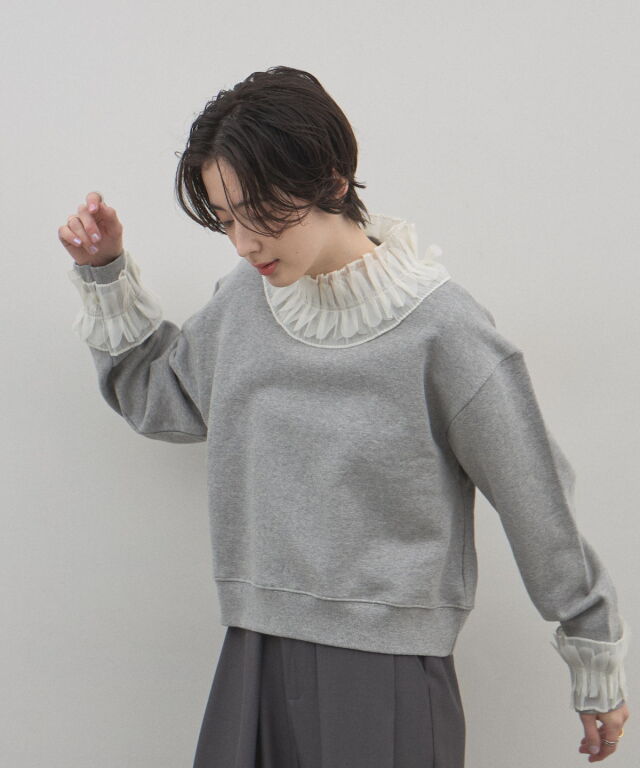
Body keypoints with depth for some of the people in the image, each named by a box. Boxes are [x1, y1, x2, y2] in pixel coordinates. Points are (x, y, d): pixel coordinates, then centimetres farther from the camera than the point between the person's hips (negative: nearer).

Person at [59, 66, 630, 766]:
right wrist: (105, 273, 13)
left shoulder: (441, 328, -13)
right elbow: (154, 394, 22)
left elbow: (539, 506, -5)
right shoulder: (241, 302, 3)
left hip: (390, 680, -4)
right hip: (253, 661, 5)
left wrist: (597, 671, 3)